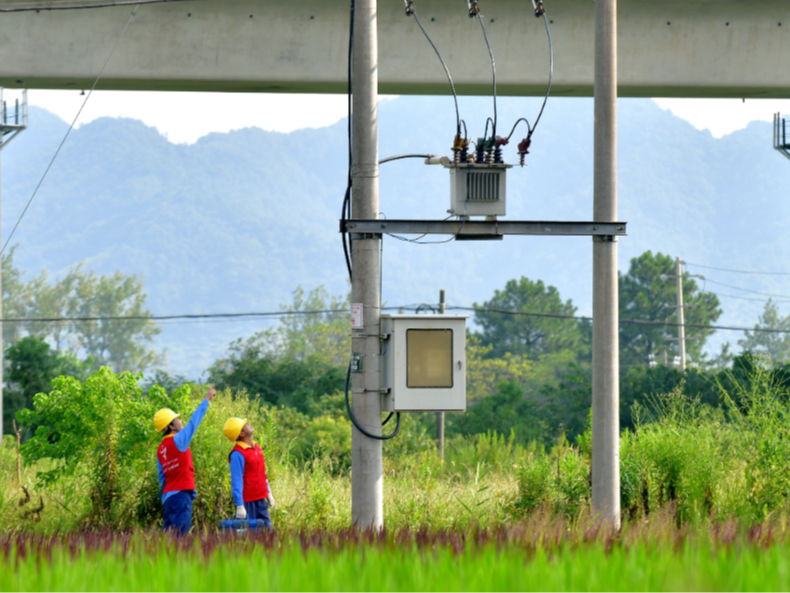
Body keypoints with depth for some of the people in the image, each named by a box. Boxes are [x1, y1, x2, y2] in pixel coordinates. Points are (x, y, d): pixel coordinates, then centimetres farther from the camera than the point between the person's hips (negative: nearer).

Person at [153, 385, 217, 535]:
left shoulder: (160, 449, 13)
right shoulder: (177, 441, -8)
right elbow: (194, 421, -3)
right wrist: (207, 400, 4)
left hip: (168, 495, 8)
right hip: (181, 494, -8)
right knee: (180, 533, -11)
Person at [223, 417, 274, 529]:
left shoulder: (256, 447, 12)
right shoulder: (238, 454, -15)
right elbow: (236, 481, -16)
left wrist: (268, 493, 22)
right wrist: (239, 506, -18)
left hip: (261, 499, 8)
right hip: (247, 501, -8)